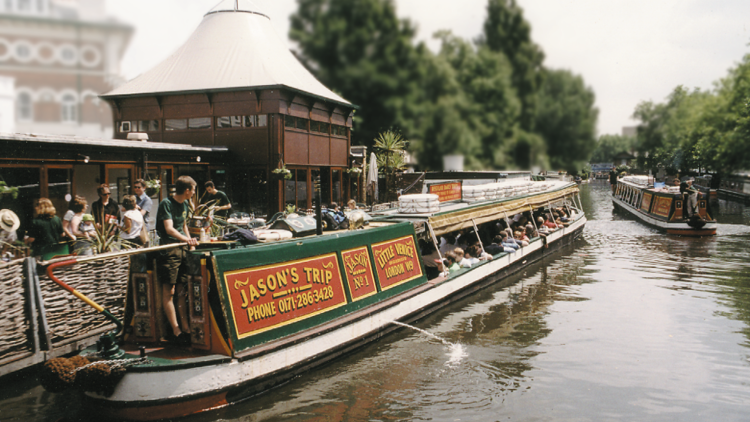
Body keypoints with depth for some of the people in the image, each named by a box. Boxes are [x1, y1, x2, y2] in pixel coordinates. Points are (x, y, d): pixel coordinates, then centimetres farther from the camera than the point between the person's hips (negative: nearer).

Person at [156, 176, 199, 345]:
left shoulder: (184, 204, 15)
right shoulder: (166, 203, -10)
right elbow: (169, 229, -22)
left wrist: (189, 241, 17)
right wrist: (187, 240, -35)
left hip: (182, 248, 8)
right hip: (168, 248, -8)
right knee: (169, 291, -6)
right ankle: (176, 332, -8)